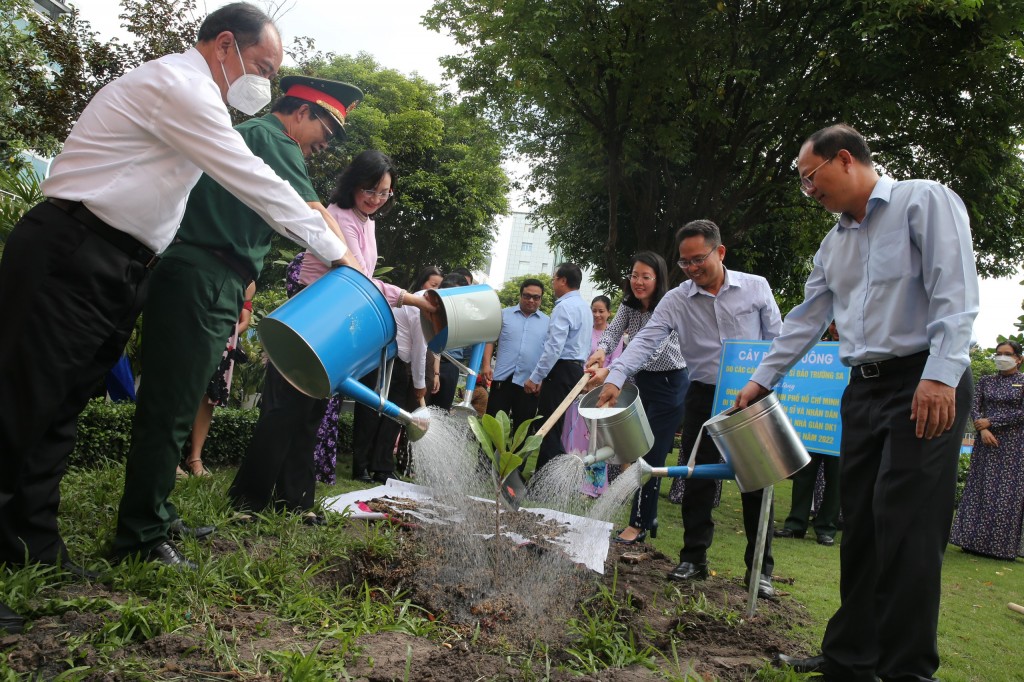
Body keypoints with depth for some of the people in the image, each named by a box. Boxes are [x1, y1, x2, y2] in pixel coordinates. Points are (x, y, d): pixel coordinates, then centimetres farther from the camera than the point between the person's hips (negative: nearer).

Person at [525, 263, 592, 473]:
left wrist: (535, 377, -16)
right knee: (553, 425, 12)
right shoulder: (583, 306, 19)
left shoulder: (564, 306, -12)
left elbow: (554, 347, -20)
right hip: (576, 368, 10)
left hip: (561, 369, -10)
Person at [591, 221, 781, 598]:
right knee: (697, 479, 5)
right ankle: (693, 559, 17)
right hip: (703, 397, 1)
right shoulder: (676, 300, -3)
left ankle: (760, 568, 15)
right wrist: (615, 377, -28)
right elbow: (645, 341, -14)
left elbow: (777, 338, 3)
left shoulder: (755, 287, -3)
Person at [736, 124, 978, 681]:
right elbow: (806, 320, 22)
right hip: (864, 388, 7)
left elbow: (954, 292, -14)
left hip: (926, 384, -7)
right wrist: (760, 380, 20)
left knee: (906, 528, -9)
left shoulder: (925, 201, -3)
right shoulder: (833, 243, 19)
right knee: (859, 526, 9)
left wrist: (941, 375, -23)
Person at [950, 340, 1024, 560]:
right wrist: (982, 430, -14)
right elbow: (974, 408, 3)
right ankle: (975, 541, 7)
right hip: (986, 442, 3)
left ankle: (1003, 547, 4)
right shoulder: (985, 381, 11)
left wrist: (991, 422, -10)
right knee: (980, 490, 2)